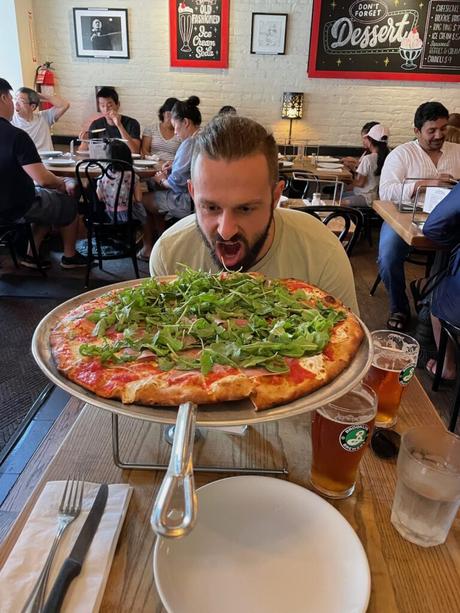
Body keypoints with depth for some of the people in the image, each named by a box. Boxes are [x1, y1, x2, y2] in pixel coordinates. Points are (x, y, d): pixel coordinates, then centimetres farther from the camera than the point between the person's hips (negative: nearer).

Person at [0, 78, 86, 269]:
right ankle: (69, 256, 29)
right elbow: (42, 179, -27)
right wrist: (63, 183, -6)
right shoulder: (16, 135, -25)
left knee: (49, 198, 31)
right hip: (17, 208, -7)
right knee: (70, 202, 17)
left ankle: (31, 254, 25)